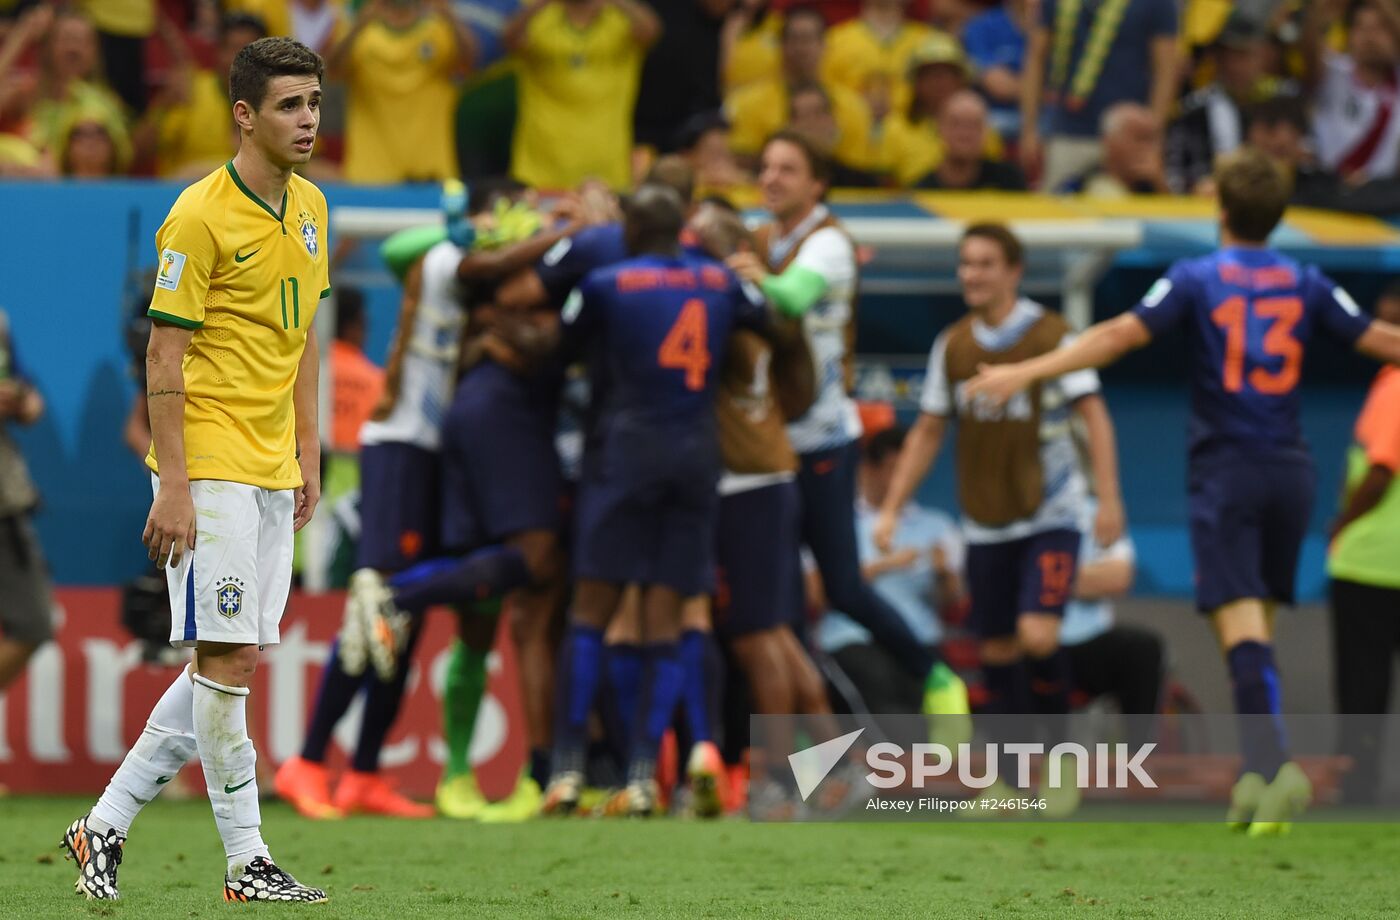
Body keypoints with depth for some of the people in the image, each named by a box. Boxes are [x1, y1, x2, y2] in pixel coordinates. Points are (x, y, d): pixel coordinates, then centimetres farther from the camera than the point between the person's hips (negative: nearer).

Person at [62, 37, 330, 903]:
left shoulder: (310, 208, 12)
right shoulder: (200, 216, -12)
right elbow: (166, 354, -12)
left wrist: (309, 453, 15)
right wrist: (173, 486, -17)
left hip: (273, 471, 8)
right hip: (210, 466, -8)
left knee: (226, 665, 7)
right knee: (230, 656, -8)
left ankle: (107, 825, 15)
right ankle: (248, 863, -3)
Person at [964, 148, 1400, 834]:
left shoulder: (1196, 279, -4)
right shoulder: (1306, 285, 5)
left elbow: (1120, 335, -13)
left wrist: (1026, 372, -13)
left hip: (1225, 472, -4)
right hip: (1290, 470, 4)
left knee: (1242, 626, -10)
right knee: (1259, 619, 13)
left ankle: (1276, 765, -27)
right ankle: (1256, 774, 9)